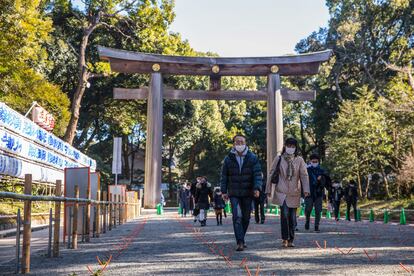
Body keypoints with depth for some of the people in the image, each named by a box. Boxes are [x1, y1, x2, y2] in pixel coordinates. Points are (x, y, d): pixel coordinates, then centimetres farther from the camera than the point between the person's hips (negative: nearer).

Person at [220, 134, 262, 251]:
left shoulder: (253, 158, 1)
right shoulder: (228, 159, 3)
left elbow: (258, 174, -4)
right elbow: (224, 176, 7)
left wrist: (257, 188, -18)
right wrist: (224, 191, 1)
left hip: (247, 193, 1)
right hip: (234, 194, -1)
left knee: (246, 217, 10)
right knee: (237, 217, -12)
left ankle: (241, 239, 29)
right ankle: (240, 242, -13)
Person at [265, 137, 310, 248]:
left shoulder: (299, 160, 4)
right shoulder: (278, 159, 3)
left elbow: (304, 175, -4)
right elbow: (271, 174, 6)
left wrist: (306, 190, -17)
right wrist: (268, 191, 4)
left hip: (294, 193, 2)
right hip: (281, 192, -2)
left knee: (292, 217, 6)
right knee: (284, 214, -17)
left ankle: (291, 240, 19)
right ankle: (284, 239, -6)